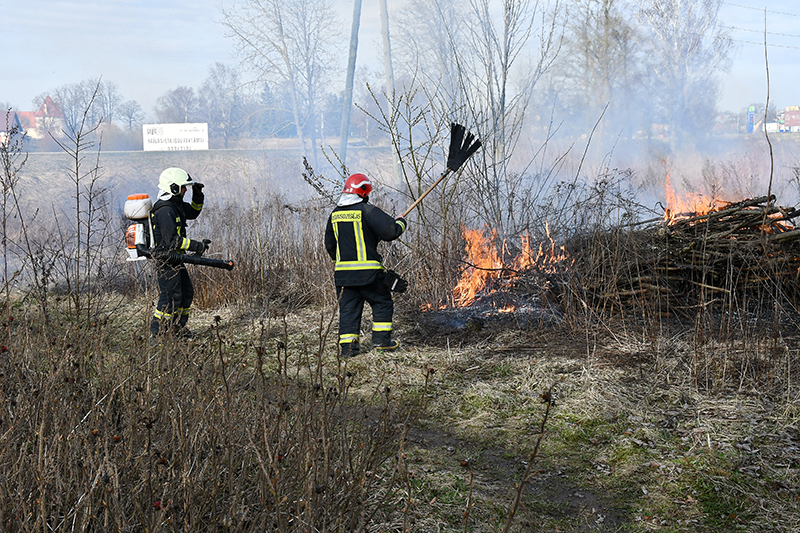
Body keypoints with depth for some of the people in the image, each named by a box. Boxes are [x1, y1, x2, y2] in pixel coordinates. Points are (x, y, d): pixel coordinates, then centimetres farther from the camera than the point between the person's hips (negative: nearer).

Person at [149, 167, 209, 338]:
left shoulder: (176, 204, 10)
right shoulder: (165, 210, -22)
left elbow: (192, 213, 28)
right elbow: (172, 240, -26)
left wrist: (198, 195, 11)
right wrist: (196, 245, -24)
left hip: (175, 259, 10)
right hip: (166, 258, -10)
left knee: (187, 292, 15)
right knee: (171, 295, -8)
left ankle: (178, 327, 26)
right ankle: (157, 332, 0)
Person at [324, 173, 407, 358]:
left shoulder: (335, 214, 11)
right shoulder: (367, 211, -10)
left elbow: (330, 245, 20)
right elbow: (390, 231, -14)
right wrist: (400, 222, 7)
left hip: (342, 271, 5)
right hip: (367, 270, -5)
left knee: (348, 307, 9)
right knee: (382, 302, 11)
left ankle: (347, 345, 4)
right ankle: (381, 339, 9)